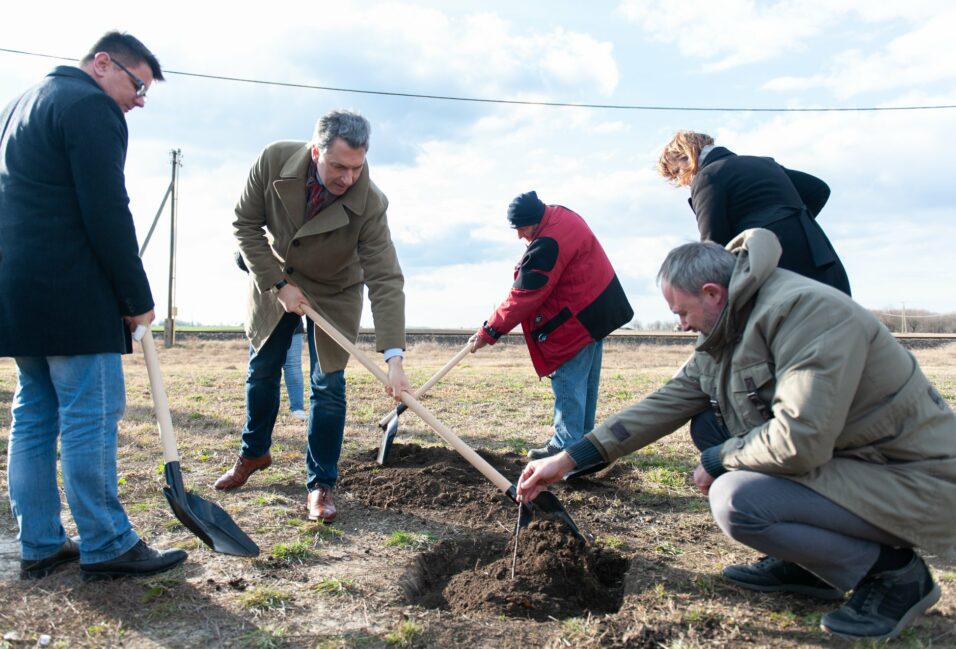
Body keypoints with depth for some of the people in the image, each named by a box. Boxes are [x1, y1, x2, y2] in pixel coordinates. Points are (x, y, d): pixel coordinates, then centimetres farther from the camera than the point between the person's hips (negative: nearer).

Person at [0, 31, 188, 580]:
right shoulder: (91, 107, -8)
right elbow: (107, 214, -16)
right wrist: (138, 298, -10)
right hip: (71, 298, -10)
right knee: (91, 417, -5)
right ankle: (107, 547, 2)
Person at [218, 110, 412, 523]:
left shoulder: (369, 202, -32)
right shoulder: (274, 160, -26)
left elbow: (386, 280, -34)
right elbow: (246, 224, -14)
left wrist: (394, 357, -41)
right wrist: (277, 284, -21)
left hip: (334, 292, -2)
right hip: (274, 281, 3)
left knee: (329, 386, -5)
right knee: (261, 372, 16)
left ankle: (320, 485, 9)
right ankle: (254, 453, 39)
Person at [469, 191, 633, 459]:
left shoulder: (547, 244, -26)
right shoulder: (560, 215, 5)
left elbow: (524, 296, -23)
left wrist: (489, 332, -17)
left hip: (577, 319, -11)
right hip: (597, 310, 11)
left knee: (568, 383, -5)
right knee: (585, 381, 16)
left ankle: (567, 445, 0)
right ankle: (582, 437, 26)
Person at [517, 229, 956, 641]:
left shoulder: (806, 310, -25)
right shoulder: (725, 334, 3)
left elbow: (800, 441, -32)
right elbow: (664, 404, 4)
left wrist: (718, 459, -13)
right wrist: (567, 460, 1)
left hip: (913, 480, -9)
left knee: (735, 499, -25)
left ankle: (894, 573, -4)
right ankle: (803, 565, 12)